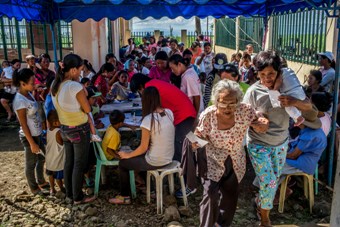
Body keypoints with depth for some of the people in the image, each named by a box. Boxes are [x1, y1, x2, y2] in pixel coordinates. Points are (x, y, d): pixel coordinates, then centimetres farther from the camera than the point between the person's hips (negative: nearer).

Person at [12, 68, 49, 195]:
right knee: (31, 163, 11)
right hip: (29, 136, -8)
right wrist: (32, 143, -17)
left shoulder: (28, 93, 0)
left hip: (37, 134, 9)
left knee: (42, 158, 23)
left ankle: (41, 182, 43)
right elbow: (23, 125, -21)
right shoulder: (20, 101, -25)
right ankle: (34, 188, 31)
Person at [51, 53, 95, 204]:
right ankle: (78, 197, 19)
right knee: (79, 164, 6)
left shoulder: (55, 85, -1)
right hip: (80, 130, -7)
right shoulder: (75, 86, -24)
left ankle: (69, 194, 32)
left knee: (68, 162, 18)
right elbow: (87, 109, -14)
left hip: (64, 129, 7)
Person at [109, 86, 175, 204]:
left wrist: (127, 155, 0)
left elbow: (143, 148, -16)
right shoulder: (169, 113, -5)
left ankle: (124, 197, 27)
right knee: (138, 155, 31)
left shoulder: (148, 120, -23)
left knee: (123, 162, 16)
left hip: (155, 162, -7)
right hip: (169, 157, 7)